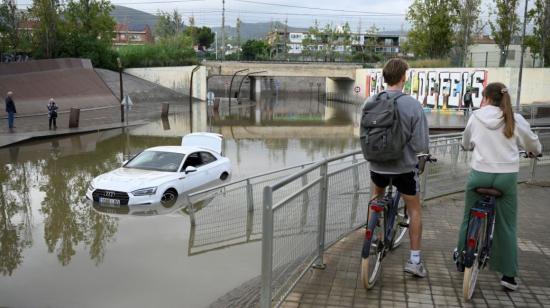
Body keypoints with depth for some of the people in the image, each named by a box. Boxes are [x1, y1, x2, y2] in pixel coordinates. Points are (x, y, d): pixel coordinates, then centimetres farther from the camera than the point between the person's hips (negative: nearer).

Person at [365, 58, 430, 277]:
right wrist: (409, 146, 5)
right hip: (404, 166, -3)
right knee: (414, 210, 15)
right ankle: (414, 260, 14)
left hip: (377, 164, 3)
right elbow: (421, 145, -17)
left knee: (377, 196, 33)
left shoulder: (370, 102, -9)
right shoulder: (413, 105, -19)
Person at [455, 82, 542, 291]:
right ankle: (509, 275, 13)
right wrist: (536, 151, 37)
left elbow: (466, 144, 15)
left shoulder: (476, 117, 1)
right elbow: (533, 144, 13)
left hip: (479, 174, 0)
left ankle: (461, 257, 33)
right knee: (507, 226, 9)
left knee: (469, 218, 17)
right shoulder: (515, 120, 0)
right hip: (506, 176, 0)